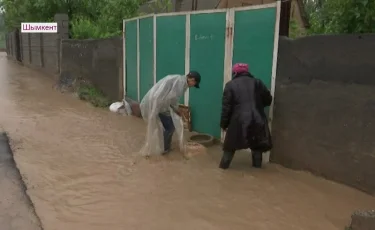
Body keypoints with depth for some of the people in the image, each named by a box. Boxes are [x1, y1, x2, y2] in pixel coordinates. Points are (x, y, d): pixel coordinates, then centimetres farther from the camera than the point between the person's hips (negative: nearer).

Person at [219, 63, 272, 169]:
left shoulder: (230, 85, 3)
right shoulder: (257, 82, 10)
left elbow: (226, 107, -1)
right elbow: (268, 100, 14)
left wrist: (224, 124, 6)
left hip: (239, 120, -2)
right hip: (257, 120, 2)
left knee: (231, 144, 13)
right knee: (257, 144, 20)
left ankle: (224, 165, 19)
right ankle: (257, 165, 28)